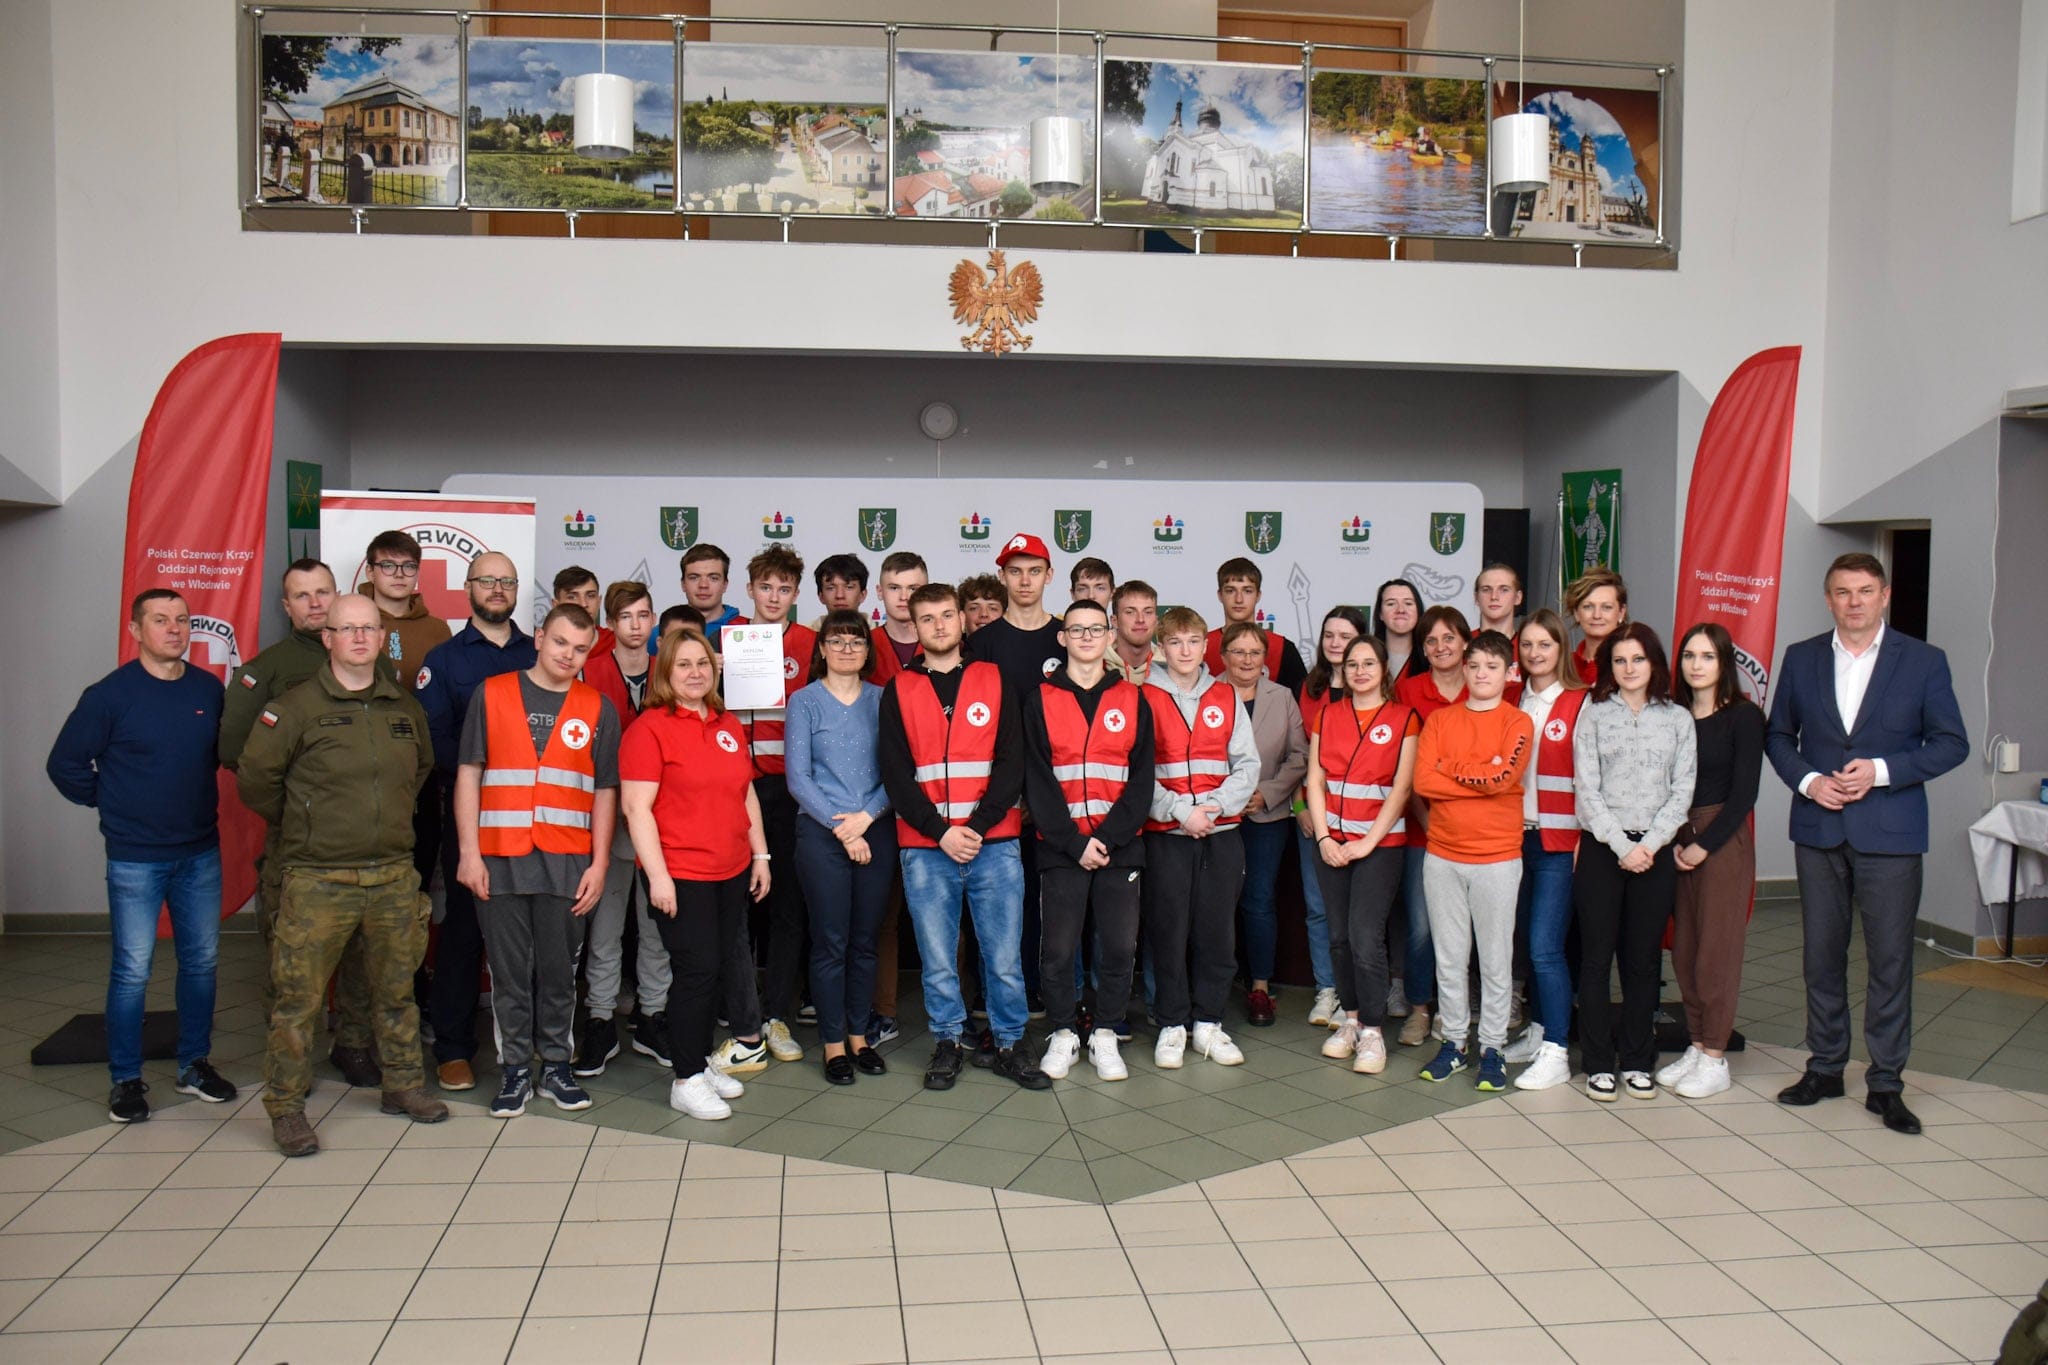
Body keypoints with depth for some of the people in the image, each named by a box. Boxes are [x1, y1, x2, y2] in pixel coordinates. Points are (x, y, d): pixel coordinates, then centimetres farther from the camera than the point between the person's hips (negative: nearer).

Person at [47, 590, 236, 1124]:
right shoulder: (110, 694, -9)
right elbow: (65, 764, -2)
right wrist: (108, 802, 1)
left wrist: (199, 795, 10)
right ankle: (126, 1079, 14)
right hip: (134, 858, -4)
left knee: (201, 962, 11)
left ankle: (195, 1064, 25)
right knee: (132, 972, 1)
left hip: (201, 853, 4)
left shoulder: (210, 689, 2)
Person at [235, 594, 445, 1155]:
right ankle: (285, 1106, 12)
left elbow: (423, 767, 26)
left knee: (397, 989, 14)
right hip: (318, 880, -4)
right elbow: (254, 779, -4)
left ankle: (402, 1085, 28)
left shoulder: (405, 707, 9)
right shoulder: (296, 707, -6)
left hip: (394, 876, 4)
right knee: (298, 997, -1)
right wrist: (298, 824, 6)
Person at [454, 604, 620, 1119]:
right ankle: (515, 1070, 18)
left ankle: (557, 1066, 21)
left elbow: (605, 792, 7)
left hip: (567, 863, 1)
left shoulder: (598, 709, 7)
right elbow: (468, 775, 4)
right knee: (509, 970, 6)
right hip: (498, 862, 0)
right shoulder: (491, 695, 5)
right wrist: (469, 852, -4)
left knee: (559, 970, 8)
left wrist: (599, 864, 1)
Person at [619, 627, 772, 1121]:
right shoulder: (649, 728, -8)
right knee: (696, 970, -5)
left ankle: (702, 1060, 26)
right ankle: (686, 1081, 7)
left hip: (733, 873, 6)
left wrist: (760, 854, 16)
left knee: (715, 968, 12)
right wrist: (657, 875, -17)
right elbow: (636, 807, -13)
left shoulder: (730, 725, 13)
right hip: (681, 875, -6)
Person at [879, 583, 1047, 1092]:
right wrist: (941, 832, -10)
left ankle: (1008, 1045, 17)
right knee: (937, 958, 6)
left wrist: (977, 826, -10)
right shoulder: (898, 690, 7)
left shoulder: (995, 680, 7)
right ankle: (947, 1044, 21)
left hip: (994, 843, 0)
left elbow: (1011, 763, 1)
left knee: (1004, 955, 3)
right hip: (926, 847, 0)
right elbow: (895, 773, 1)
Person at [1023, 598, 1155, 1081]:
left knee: (1120, 947, 4)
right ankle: (1062, 1036, 18)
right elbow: (1037, 781, -2)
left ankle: (1105, 1037, 18)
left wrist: (1108, 838, -10)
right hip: (1060, 849, -1)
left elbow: (1141, 780, 1)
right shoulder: (1039, 701, 4)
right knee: (1058, 948, 2)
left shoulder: (1133, 701, 7)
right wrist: (1073, 843, -10)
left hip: (1121, 847, 1)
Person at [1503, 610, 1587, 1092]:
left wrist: (1584, 839, -12)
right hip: (1516, 836, 5)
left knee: (1545, 947, -9)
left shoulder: (1581, 703, -5)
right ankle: (1539, 1030, 25)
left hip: (1559, 841, -5)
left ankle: (1556, 1053, -1)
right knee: (1529, 942, 11)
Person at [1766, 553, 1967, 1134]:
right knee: (1821, 955, 10)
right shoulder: (1801, 658, 6)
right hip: (1818, 830, 3)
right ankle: (1825, 1067, 23)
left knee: (1891, 959, 1)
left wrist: (1881, 771, -15)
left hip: (1890, 832, -2)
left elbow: (1951, 743, -2)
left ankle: (1886, 1084, 11)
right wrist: (1808, 780, -8)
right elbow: (1778, 735, 10)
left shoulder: (1924, 661, -1)